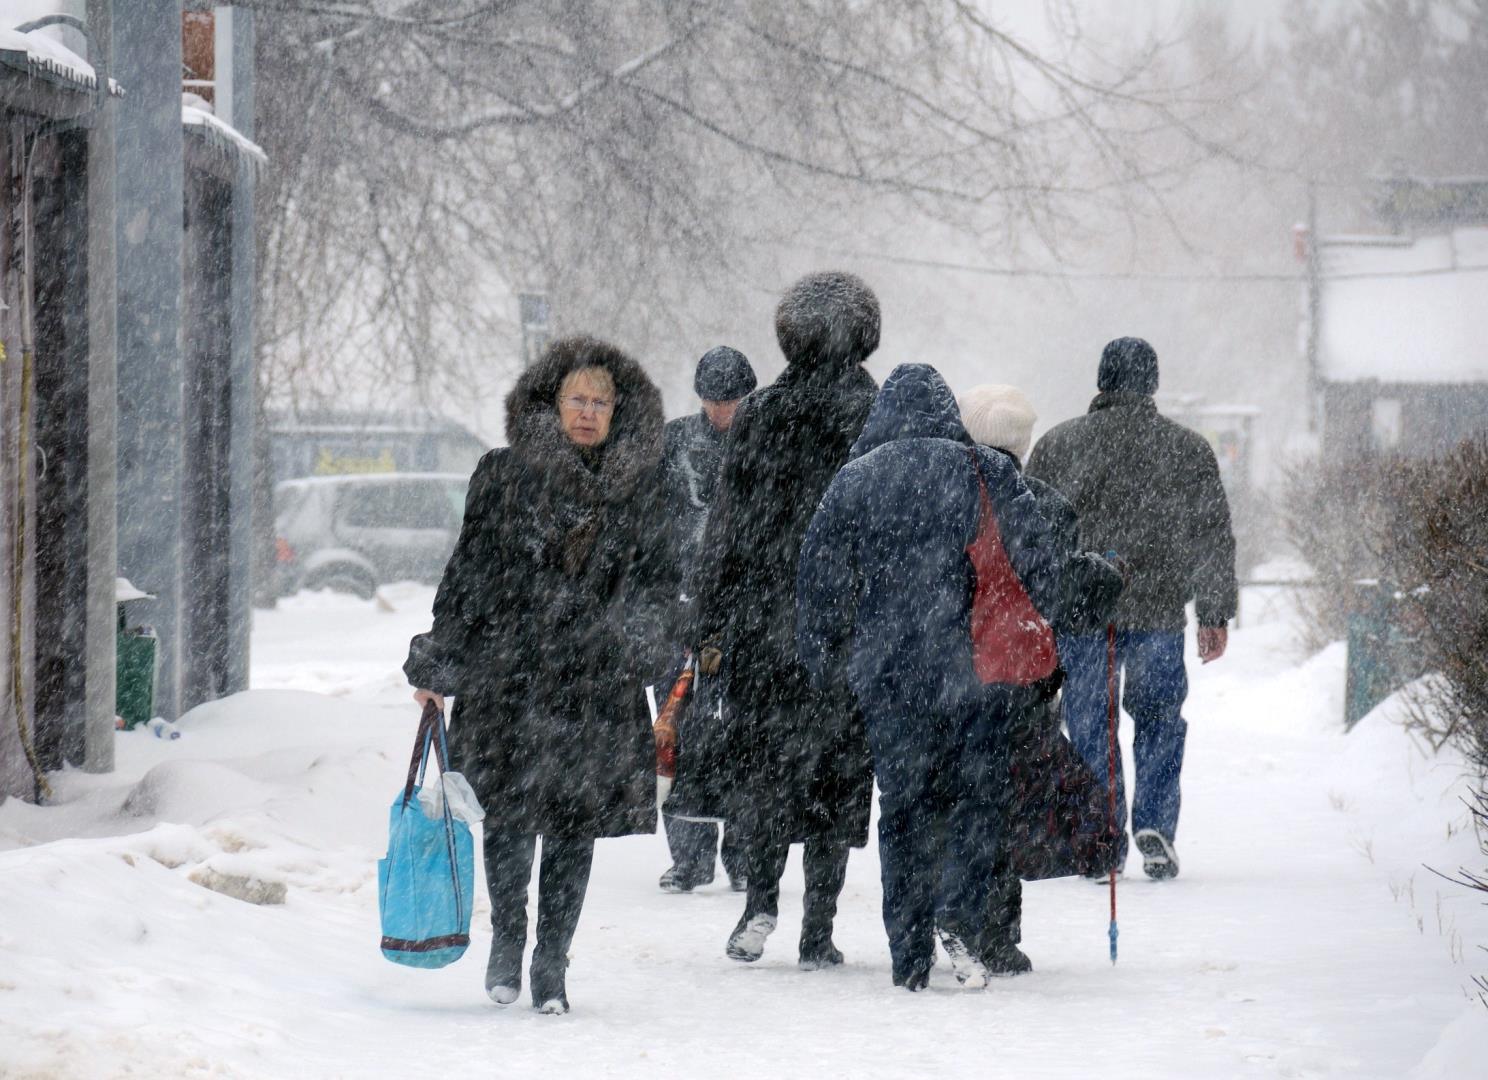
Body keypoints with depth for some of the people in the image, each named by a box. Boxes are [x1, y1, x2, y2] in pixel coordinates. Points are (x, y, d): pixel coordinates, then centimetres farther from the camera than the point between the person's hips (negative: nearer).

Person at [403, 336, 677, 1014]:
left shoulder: (640, 488, 7)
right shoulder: (504, 475, 4)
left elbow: (656, 578, 10)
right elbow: (469, 572, 7)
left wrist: (642, 639, -10)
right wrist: (437, 664, 6)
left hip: (598, 685, 1)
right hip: (508, 673, -1)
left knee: (575, 825, 2)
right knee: (510, 815, -2)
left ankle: (550, 962, 13)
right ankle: (506, 938, 22)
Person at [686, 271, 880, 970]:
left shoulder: (758, 415, 0)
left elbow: (727, 527, 2)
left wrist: (712, 626, 7)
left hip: (764, 623, 1)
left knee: (759, 759, 14)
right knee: (836, 770, 4)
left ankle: (761, 899, -1)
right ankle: (818, 932, 4)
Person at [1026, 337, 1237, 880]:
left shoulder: (1057, 445, 4)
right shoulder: (1189, 448, 5)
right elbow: (1214, 539, 6)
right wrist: (1215, 614, 12)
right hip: (1159, 609, 0)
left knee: (1089, 724, 7)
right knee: (1159, 718, 13)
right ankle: (1154, 826, -2)